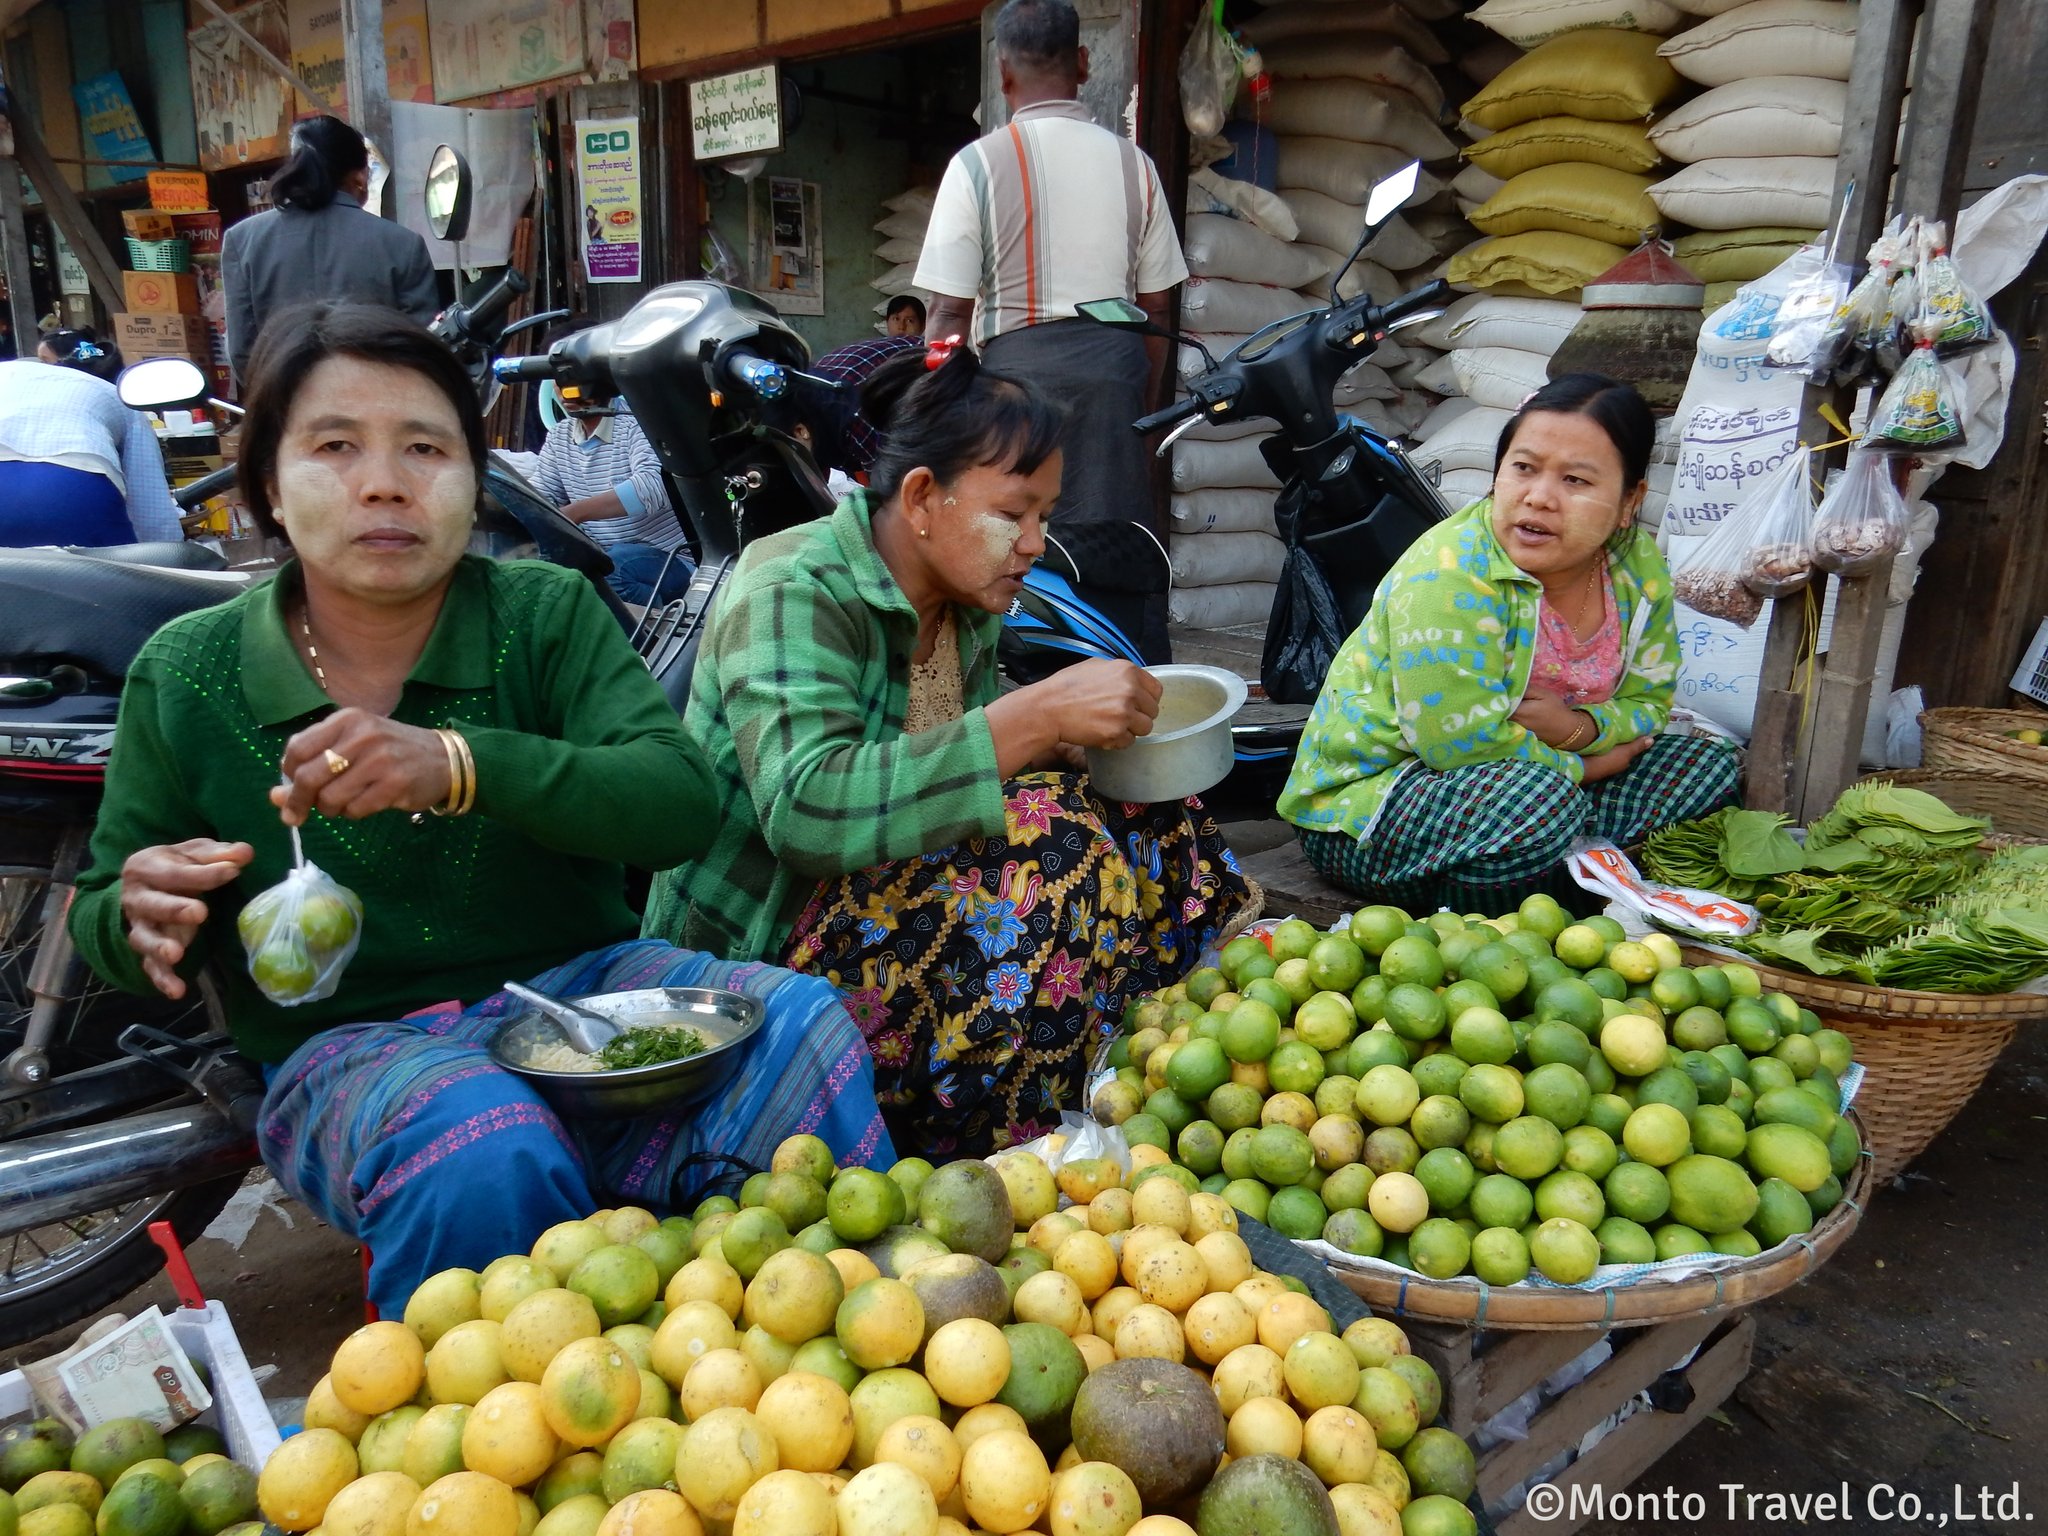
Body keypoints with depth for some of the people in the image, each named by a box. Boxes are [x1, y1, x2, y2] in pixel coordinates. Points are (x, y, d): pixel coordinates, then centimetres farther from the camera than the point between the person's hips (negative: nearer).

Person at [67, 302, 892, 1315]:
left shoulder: (548, 613, -1)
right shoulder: (186, 674, 2)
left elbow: (682, 804, -16)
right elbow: (100, 911, 13)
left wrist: (458, 766, -31)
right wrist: (144, 916, -13)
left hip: (579, 982, 1)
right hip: (349, 1041, 0)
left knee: (802, 1030, -26)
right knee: (484, 1155, -35)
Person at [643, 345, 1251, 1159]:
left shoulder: (966, 605, 5)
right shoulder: (792, 593, -20)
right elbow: (806, 810, -36)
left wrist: (1067, 736, -8)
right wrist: (1036, 715, -35)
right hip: (757, 960, -8)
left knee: (1150, 817, -3)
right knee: (1053, 837, -27)